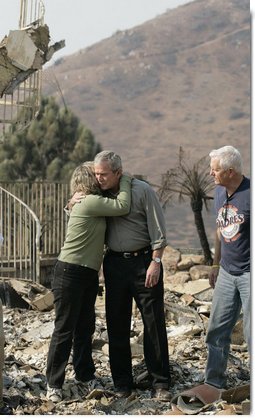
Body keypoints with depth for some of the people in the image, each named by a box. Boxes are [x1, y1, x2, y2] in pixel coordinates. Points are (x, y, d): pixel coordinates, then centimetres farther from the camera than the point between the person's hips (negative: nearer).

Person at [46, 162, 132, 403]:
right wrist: (124, 181, -5)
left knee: (85, 328, 16)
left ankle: (85, 374, 27)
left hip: (88, 275, 9)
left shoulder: (93, 203, 13)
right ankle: (54, 383, 6)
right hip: (70, 274, -9)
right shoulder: (89, 202, -16)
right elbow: (122, 207, -18)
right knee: (64, 329, -2)